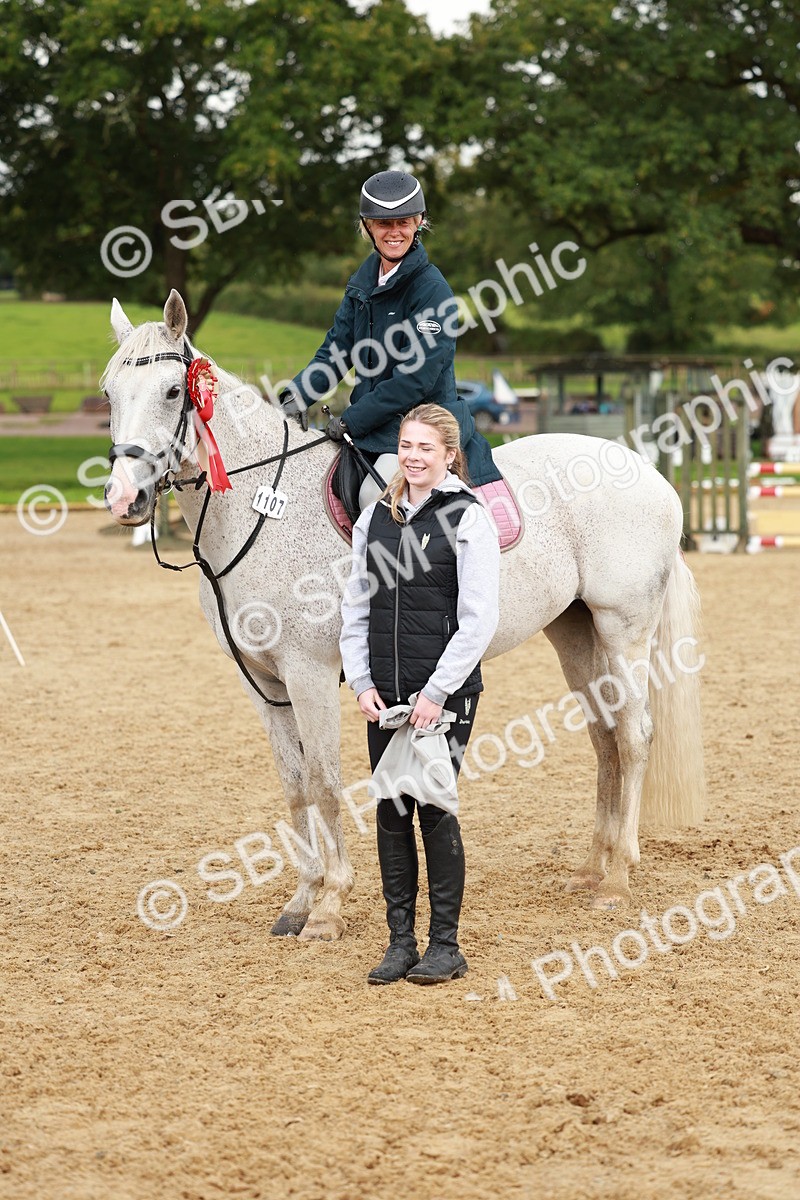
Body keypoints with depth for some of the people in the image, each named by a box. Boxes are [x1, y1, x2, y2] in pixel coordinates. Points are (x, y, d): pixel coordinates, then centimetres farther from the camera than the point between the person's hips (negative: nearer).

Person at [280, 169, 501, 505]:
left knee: (377, 498, -27)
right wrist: (299, 395, -6)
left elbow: (415, 378, -19)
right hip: (372, 419, 8)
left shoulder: (432, 290, -16)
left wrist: (351, 421, -16)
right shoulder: (366, 276, 9)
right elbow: (338, 345, 11)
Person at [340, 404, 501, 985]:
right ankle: (401, 942, 14)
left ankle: (446, 945, 6)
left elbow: (479, 620, -11)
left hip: (445, 691, -5)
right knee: (391, 812, 6)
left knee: (434, 807, -4)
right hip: (384, 694, 5)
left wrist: (437, 692, -15)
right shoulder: (376, 516, 9)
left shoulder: (468, 518, -7)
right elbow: (356, 606, 12)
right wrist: (361, 683, 1)